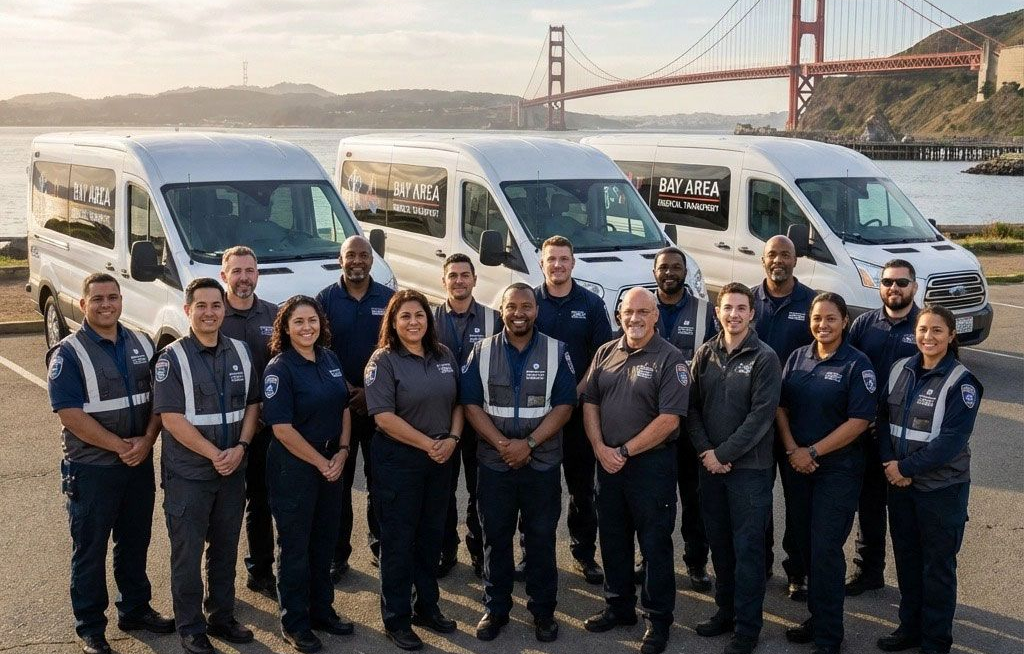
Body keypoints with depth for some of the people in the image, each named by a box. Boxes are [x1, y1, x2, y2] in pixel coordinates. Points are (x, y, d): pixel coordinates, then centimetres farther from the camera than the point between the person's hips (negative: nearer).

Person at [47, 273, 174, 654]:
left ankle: (135, 609, 32)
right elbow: (70, 413, -16)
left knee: (135, 542, 16)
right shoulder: (68, 353, -10)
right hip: (91, 468, -5)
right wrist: (119, 446, -18)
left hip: (139, 464, 5)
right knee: (90, 549, 6)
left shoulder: (142, 345, 6)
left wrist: (146, 442, -10)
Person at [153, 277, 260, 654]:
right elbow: (171, 417, -15)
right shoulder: (173, 357, -10)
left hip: (233, 470, 5)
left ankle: (222, 617, 29)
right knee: (188, 552, 4)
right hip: (188, 474, -4)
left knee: (225, 548, 14)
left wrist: (240, 448, -7)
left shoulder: (239, 352, 6)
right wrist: (214, 454, -17)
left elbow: (252, 404, 9)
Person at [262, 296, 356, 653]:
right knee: (296, 545, 5)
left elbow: (344, 408, 11)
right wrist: (321, 462, -14)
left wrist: (342, 452, -3)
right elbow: (282, 428, -17)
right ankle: (294, 622, 17)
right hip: (294, 467, -6)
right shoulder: (280, 369, -14)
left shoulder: (330, 359, 6)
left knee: (325, 540, 15)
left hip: (331, 465, 6)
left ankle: (322, 609, 30)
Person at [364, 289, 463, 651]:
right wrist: (427, 444, -17)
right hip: (398, 461, -5)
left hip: (440, 460, 5)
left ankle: (427, 607, 30)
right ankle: (396, 619, 15)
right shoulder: (384, 361, -10)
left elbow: (457, 402, 11)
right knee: (399, 538, 3)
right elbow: (384, 417, -17)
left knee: (432, 534, 14)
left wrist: (453, 439, -6)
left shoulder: (444, 356, 7)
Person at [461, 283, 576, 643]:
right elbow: (471, 404, -2)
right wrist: (502, 444, -15)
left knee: (541, 539, 6)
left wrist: (528, 443, -16)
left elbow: (564, 406, -5)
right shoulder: (482, 351, 2)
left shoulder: (557, 352, 0)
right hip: (494, 463, 1)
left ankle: (543, 610, 18)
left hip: (542, 464, -1)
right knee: (495, 538, 8)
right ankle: (495, 609, 21)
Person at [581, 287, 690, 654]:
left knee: (655, 544, 3)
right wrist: (600, 447, -6)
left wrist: (625, 451, -14)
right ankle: (619, 607, 32)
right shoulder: (606, 353, 8)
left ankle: (658, 620, 15)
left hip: (651, 463, -5)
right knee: (613, 538, 16)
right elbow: (590, 403, 8)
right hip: (608, 461, 6)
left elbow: (669, 419, -15)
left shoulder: (669, 359, -9)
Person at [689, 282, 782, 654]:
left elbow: (761, 416, -13)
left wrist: (723, 454, -14)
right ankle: (725, 611, 27)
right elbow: (692, 406, 6)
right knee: (719, 543, 12)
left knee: (747, 549, 0)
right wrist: (705, 451, -7)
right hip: (710, 465, 4)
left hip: (749, 467, -4)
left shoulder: (764, 359, -7)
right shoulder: (705, 355, 6)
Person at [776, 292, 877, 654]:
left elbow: (859, 420, -13)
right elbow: (781, 406, 8)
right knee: (806, 545, 9)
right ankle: (818, 616, 24)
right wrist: (791, 449, -7)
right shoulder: (798, 357, 7)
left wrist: (813, 452, -14)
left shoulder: (856, 364, -8)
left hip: (838, 469, -5)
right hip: (797, 466, 5)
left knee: (825, 550, -5)